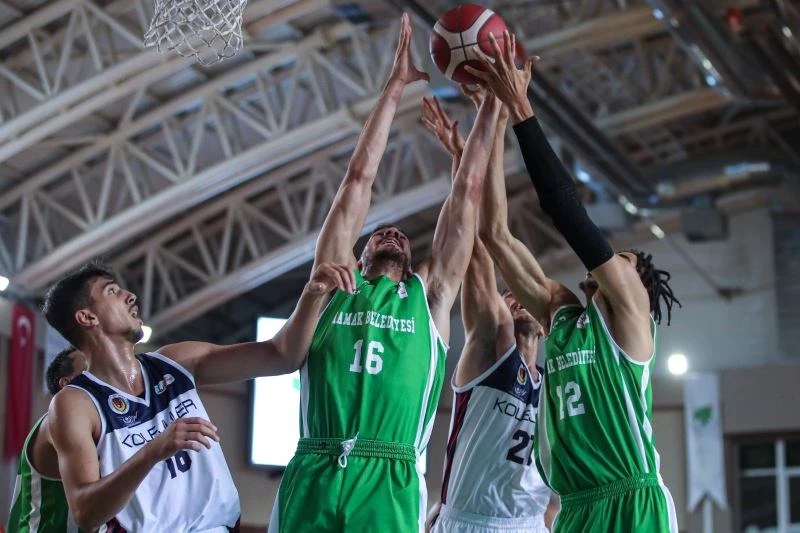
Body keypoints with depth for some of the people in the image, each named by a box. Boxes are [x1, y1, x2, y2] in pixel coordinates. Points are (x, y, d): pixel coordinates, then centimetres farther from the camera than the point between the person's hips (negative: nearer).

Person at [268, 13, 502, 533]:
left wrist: (492, 103, 21)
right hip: (311, 478, 0)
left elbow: (467, 193, 20)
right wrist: (395, 88, 21)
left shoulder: (429, 294, 19)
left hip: (389, 484, 0)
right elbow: (359, 179, 19)